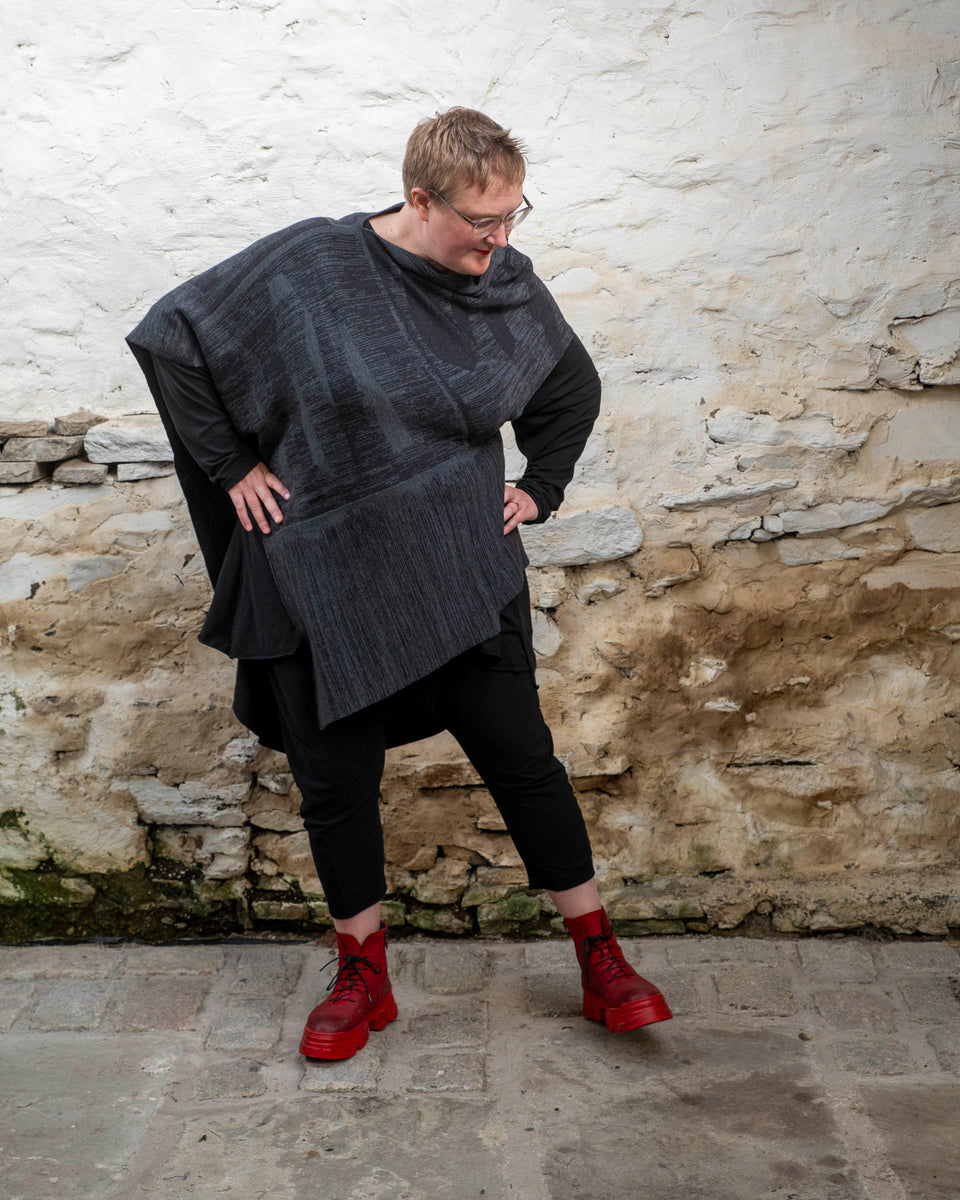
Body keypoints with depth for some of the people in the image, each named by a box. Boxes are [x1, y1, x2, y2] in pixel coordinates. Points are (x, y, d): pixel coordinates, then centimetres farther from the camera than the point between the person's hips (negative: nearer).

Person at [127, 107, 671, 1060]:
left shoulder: (510, 286, 0)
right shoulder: (306, 267, -11)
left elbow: (574, 390, 20)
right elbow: (168, 339, -3)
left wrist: (541, 488, 10)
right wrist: (232, 466, -5)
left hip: (465, 580, 2)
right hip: (323, 585, -1)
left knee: (522, 758, 2)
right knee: (335, 786, 8)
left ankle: (599, 962, 19)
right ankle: (362, 974, 28)